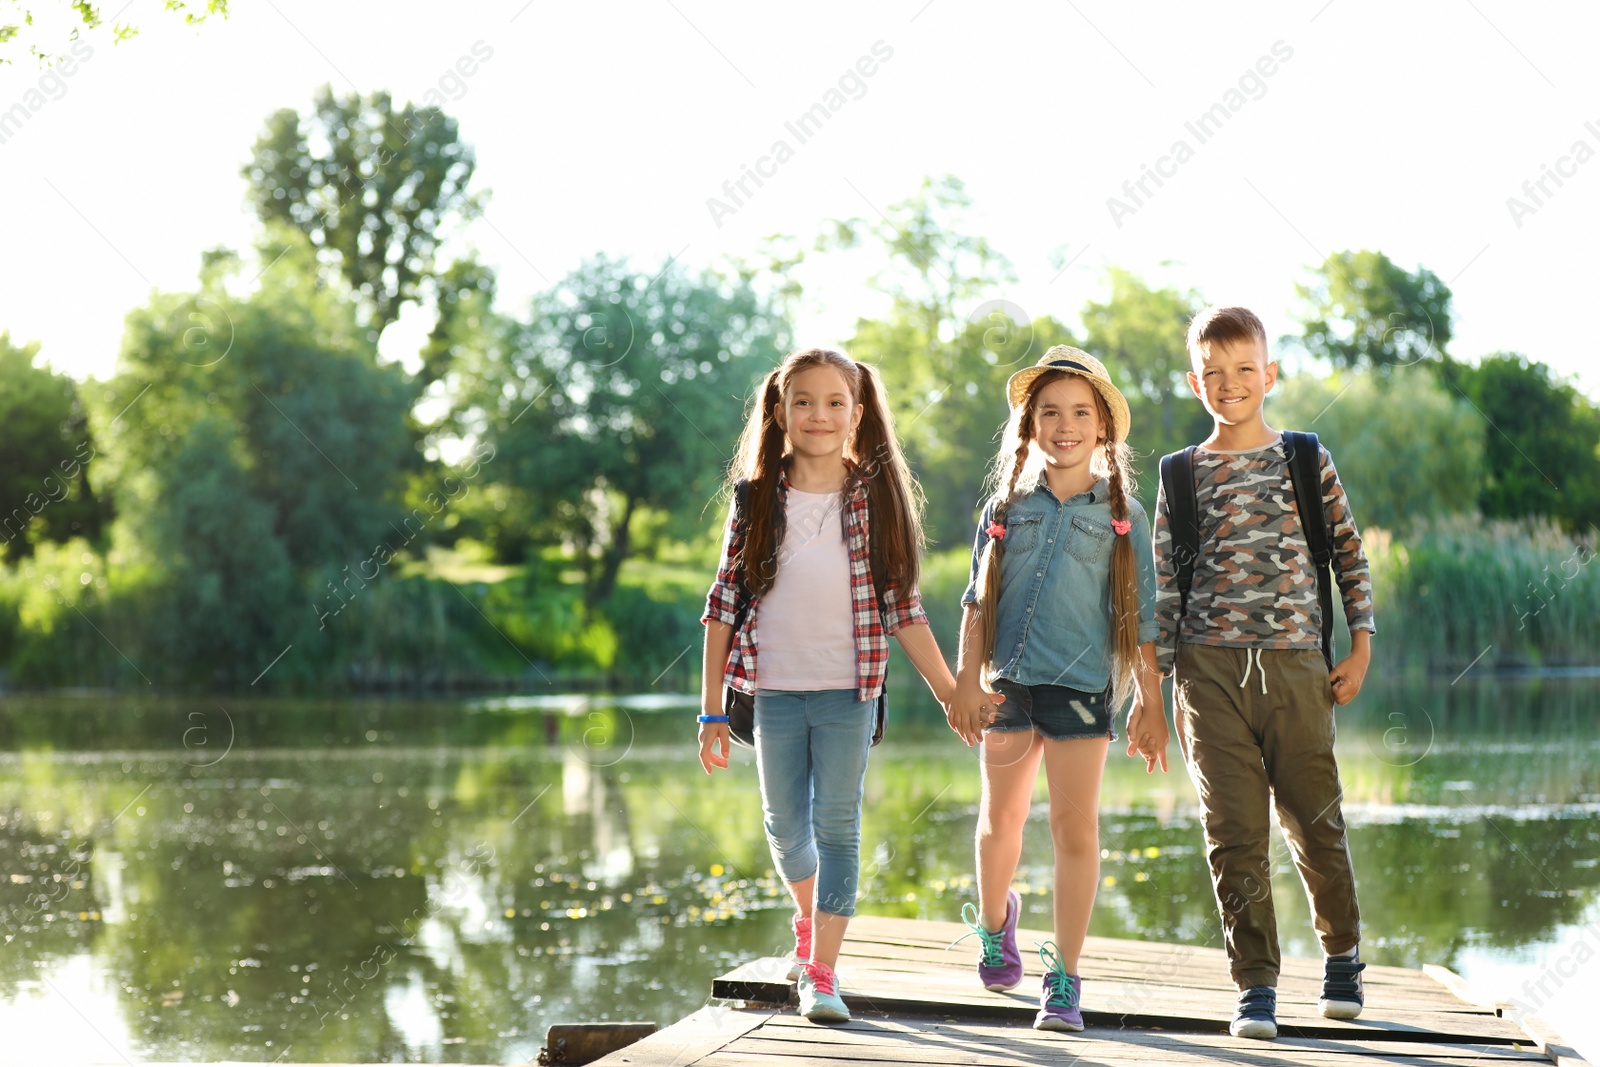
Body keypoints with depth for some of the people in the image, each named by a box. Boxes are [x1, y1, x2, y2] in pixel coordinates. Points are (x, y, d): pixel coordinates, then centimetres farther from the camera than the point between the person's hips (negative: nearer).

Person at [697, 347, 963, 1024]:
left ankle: (822, 971, 0)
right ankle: (808, 919, 40)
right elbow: (724, 605, 2)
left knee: (837, 826, -3)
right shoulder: (758, 499, 1)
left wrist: (952, 693, 2)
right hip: (775, 691, 1)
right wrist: (712, 710, 0)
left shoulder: (878, 498, 0)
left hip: (849, 694, -1)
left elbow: (902, 609, 5)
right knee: (785, 825, 12)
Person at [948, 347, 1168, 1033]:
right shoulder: (1007, 505, 6)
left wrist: (1150, 701, 0)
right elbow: (978, 599, 7)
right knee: (1001, 818, 15)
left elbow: (1139, 617, 3)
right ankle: (995, 922, 43)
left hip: (1081, 686, -2)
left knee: (1075, 828, -5)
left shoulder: (1121, 514, 3)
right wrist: (965, 680, -1)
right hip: (1008, 682, 2)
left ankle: (1064, 978, 1)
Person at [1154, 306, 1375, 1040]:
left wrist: (1360, 645, 4)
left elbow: (1349, 555, 12)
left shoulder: (1308, 462, 7)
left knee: (1316, 823, 6)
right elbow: (1164, 588, 9)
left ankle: (1342, 954, 29)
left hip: (1296, 668, 0)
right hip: (1211, 671, 0)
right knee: (1234, 832, -4)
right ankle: (1256, 986, 2)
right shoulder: (1181, 478, 8)